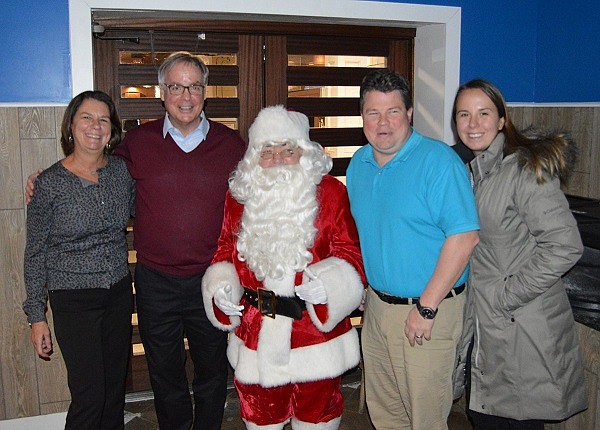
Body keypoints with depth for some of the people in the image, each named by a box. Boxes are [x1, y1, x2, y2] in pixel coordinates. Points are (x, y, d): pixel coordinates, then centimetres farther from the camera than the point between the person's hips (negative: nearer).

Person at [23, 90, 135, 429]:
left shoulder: (122, 170, 0)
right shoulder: (50, 183, -10)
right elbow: (35, 254, -4)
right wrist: (37, 316, -4)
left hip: (119, 293, 4)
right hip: (74, 300, -4)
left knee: (116, 388, 14)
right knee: (90, 395, -2)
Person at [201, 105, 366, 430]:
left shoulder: (331, 192, -4)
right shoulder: (239, 195, 3)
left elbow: (350, 254, -3)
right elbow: (226, 251, 12)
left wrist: (327, 283, -21)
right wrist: (222, 287, -6)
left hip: (317, 332, -1)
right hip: (257, 334, 2)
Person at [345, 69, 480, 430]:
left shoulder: (439, 160, -15)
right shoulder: (359, 164, 7)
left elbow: (464, 237, -21)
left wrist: (426, 308, -21)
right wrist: (366, 290, 11)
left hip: (429, 308, -6)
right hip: (376, 304, 7)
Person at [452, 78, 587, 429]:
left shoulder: (527, 169, -15)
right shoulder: (471, 170, 10)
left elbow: (565, 247, -21)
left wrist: (508, 295, -18)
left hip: (525, 330, -7)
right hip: (483, 326, 7)